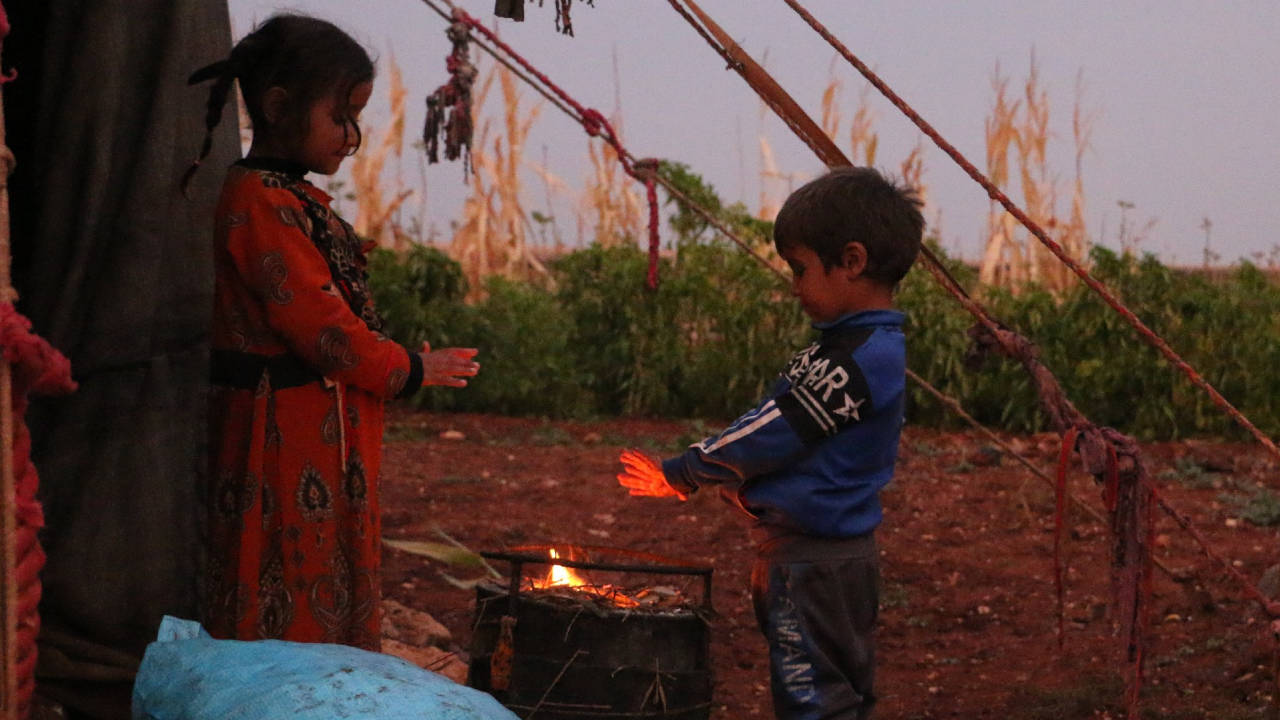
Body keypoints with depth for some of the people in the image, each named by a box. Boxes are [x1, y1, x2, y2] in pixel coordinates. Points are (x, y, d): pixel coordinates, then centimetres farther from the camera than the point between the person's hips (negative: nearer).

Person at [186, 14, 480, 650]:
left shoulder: (293, 200, 17)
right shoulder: (263, 206, -17)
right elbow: (322, 329, -18)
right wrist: (410, 369, -5)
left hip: (323, 433, 10)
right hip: (287, 437, -10)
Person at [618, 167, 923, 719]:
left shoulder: (857, 360, -22)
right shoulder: (871, 344, 10)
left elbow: (770, 434, -17)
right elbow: (774, 427, 15)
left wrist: (679, 476, -6)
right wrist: (689, 472, 9)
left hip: (814, 565, -10)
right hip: (840, 553, 10)